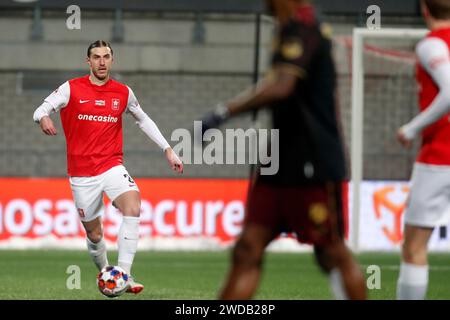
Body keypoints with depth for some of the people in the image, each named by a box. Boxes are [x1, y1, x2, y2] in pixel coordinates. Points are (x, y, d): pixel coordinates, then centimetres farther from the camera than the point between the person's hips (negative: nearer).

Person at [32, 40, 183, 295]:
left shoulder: (123, 92, 6)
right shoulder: (71, 89, -2)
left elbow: (143, 120, 21)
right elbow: (41, 111, -6)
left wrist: (168, 149, 17)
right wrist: (43, 118, -32)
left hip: (112, 166, 1)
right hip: (82, 173, -1)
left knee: (133, 208, -27)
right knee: (94, 234, 6)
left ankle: (124, 275, -29)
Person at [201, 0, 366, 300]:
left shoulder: (301, 27, -16)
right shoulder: (293, 28, 13)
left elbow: (281, 86, -30)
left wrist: (224, 112, -31)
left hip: (313, 166, -9)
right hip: (281, 163, 9)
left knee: (333, 253, 3)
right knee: (248, 250, 0)